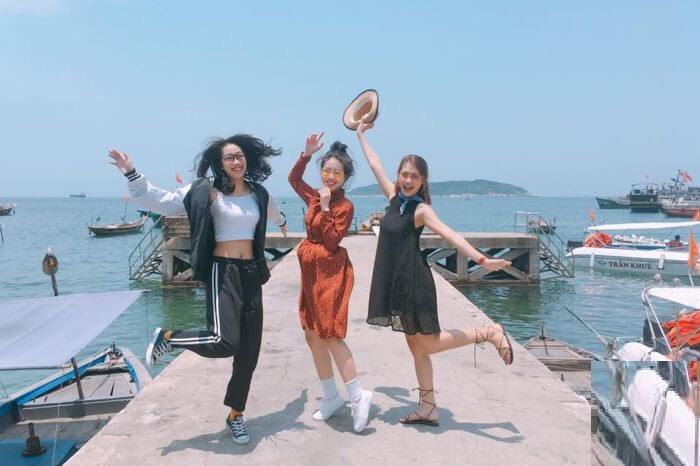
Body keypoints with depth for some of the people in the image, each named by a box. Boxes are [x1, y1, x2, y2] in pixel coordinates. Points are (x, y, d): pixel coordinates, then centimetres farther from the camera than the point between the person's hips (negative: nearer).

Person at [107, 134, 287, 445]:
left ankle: (235, 416, 23)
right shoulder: (207, 191, -5)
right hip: (223, 271, -6)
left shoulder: (259, 194, 11)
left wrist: (282, 223, 57)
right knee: (224, 342, -23)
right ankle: (167, 337, 5)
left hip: (251, 273, 6)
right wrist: (132, 175, -17)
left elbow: (273, 212, 36)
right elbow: (161, 201, -7)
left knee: (248, 352, 6)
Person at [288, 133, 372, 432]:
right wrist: (306, 154, 10)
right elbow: (294, 179, 22)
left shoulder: (345, 206, -11)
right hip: (311, 272, 8)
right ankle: (331, 396, 21)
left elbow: (332, 241, -18)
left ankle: (358, 396, -1)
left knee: (331, 335, -10)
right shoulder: (314, 197, 8)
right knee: (313, 335, 11)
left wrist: (325, 208, -19)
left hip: (332, 273, -8)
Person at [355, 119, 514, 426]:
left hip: (414, 282, -7)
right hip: (394, 282, 7)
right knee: (416, 346, 11)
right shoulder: (395, 197, 7)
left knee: (429, 344, -2)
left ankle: (489, 333, 11)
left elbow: (449, 235, -23)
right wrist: (361, 135, 28)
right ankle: (428, 409, 20)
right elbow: (375, 165, 18)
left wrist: (481, 260, -35)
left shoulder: (420, 208, -11)